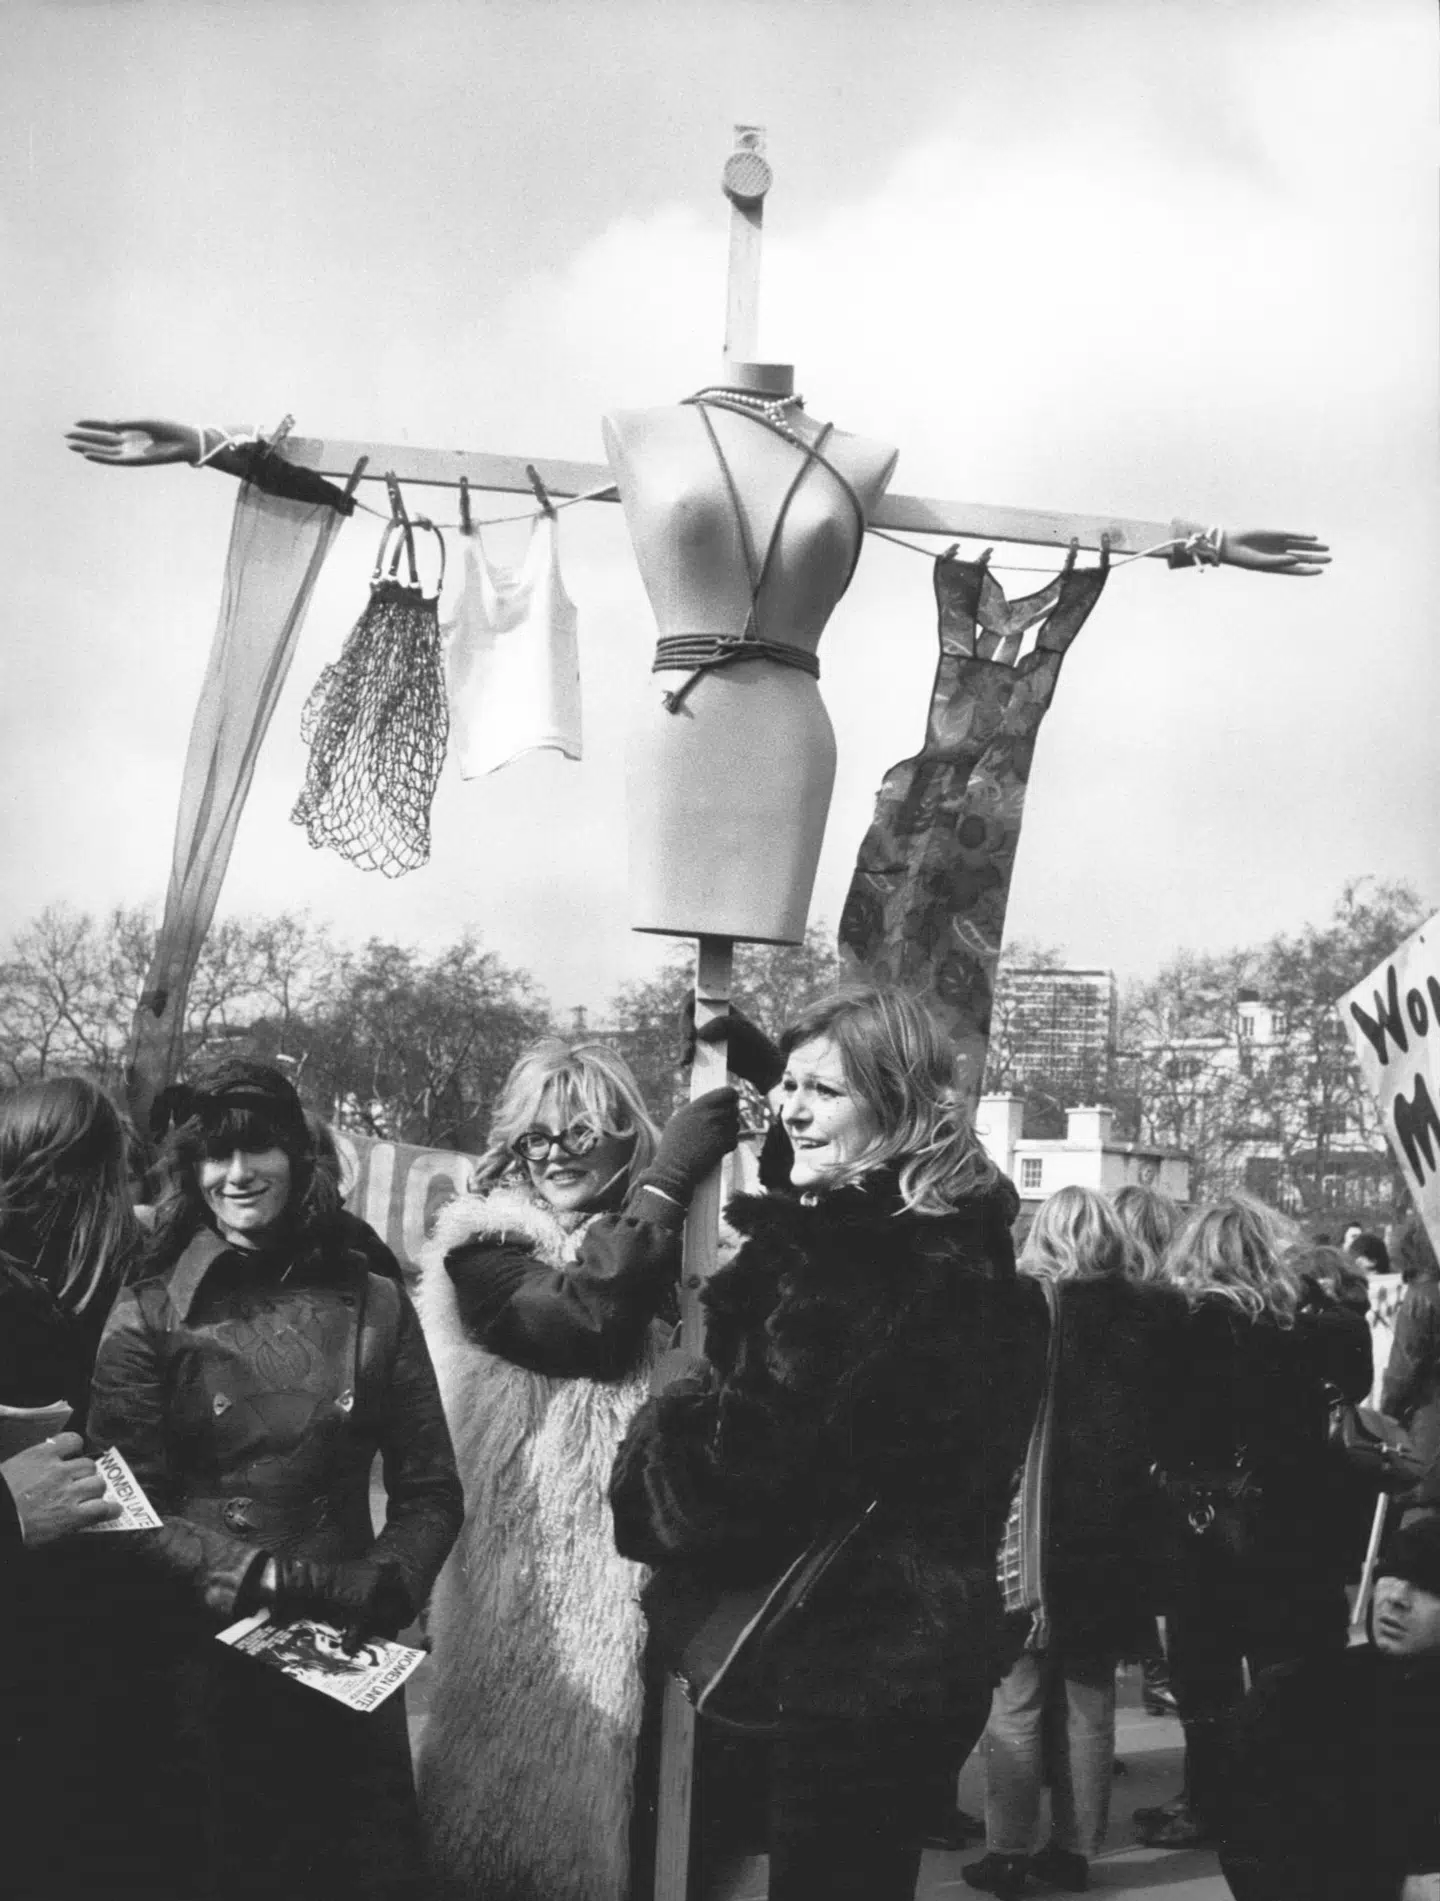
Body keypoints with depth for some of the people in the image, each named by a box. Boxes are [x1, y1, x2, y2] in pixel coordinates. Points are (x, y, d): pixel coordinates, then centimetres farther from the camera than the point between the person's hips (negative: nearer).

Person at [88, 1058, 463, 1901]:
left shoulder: (373, 1303, 2)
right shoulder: (148, 1317, -3)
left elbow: (431, 1492, 3)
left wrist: (382, 1589, -14)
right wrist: (267, 1579, -20)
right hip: (194, 1668, -1)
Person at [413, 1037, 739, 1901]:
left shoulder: (670, 1244, 10)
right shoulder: (485, 1246, 1)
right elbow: (584, 1324, -17)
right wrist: (669, 1180, -17)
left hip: (638, 1570, 3)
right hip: (527, 1579, -2)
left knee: (611, 1786, 9)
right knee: (518, 1787, 4)